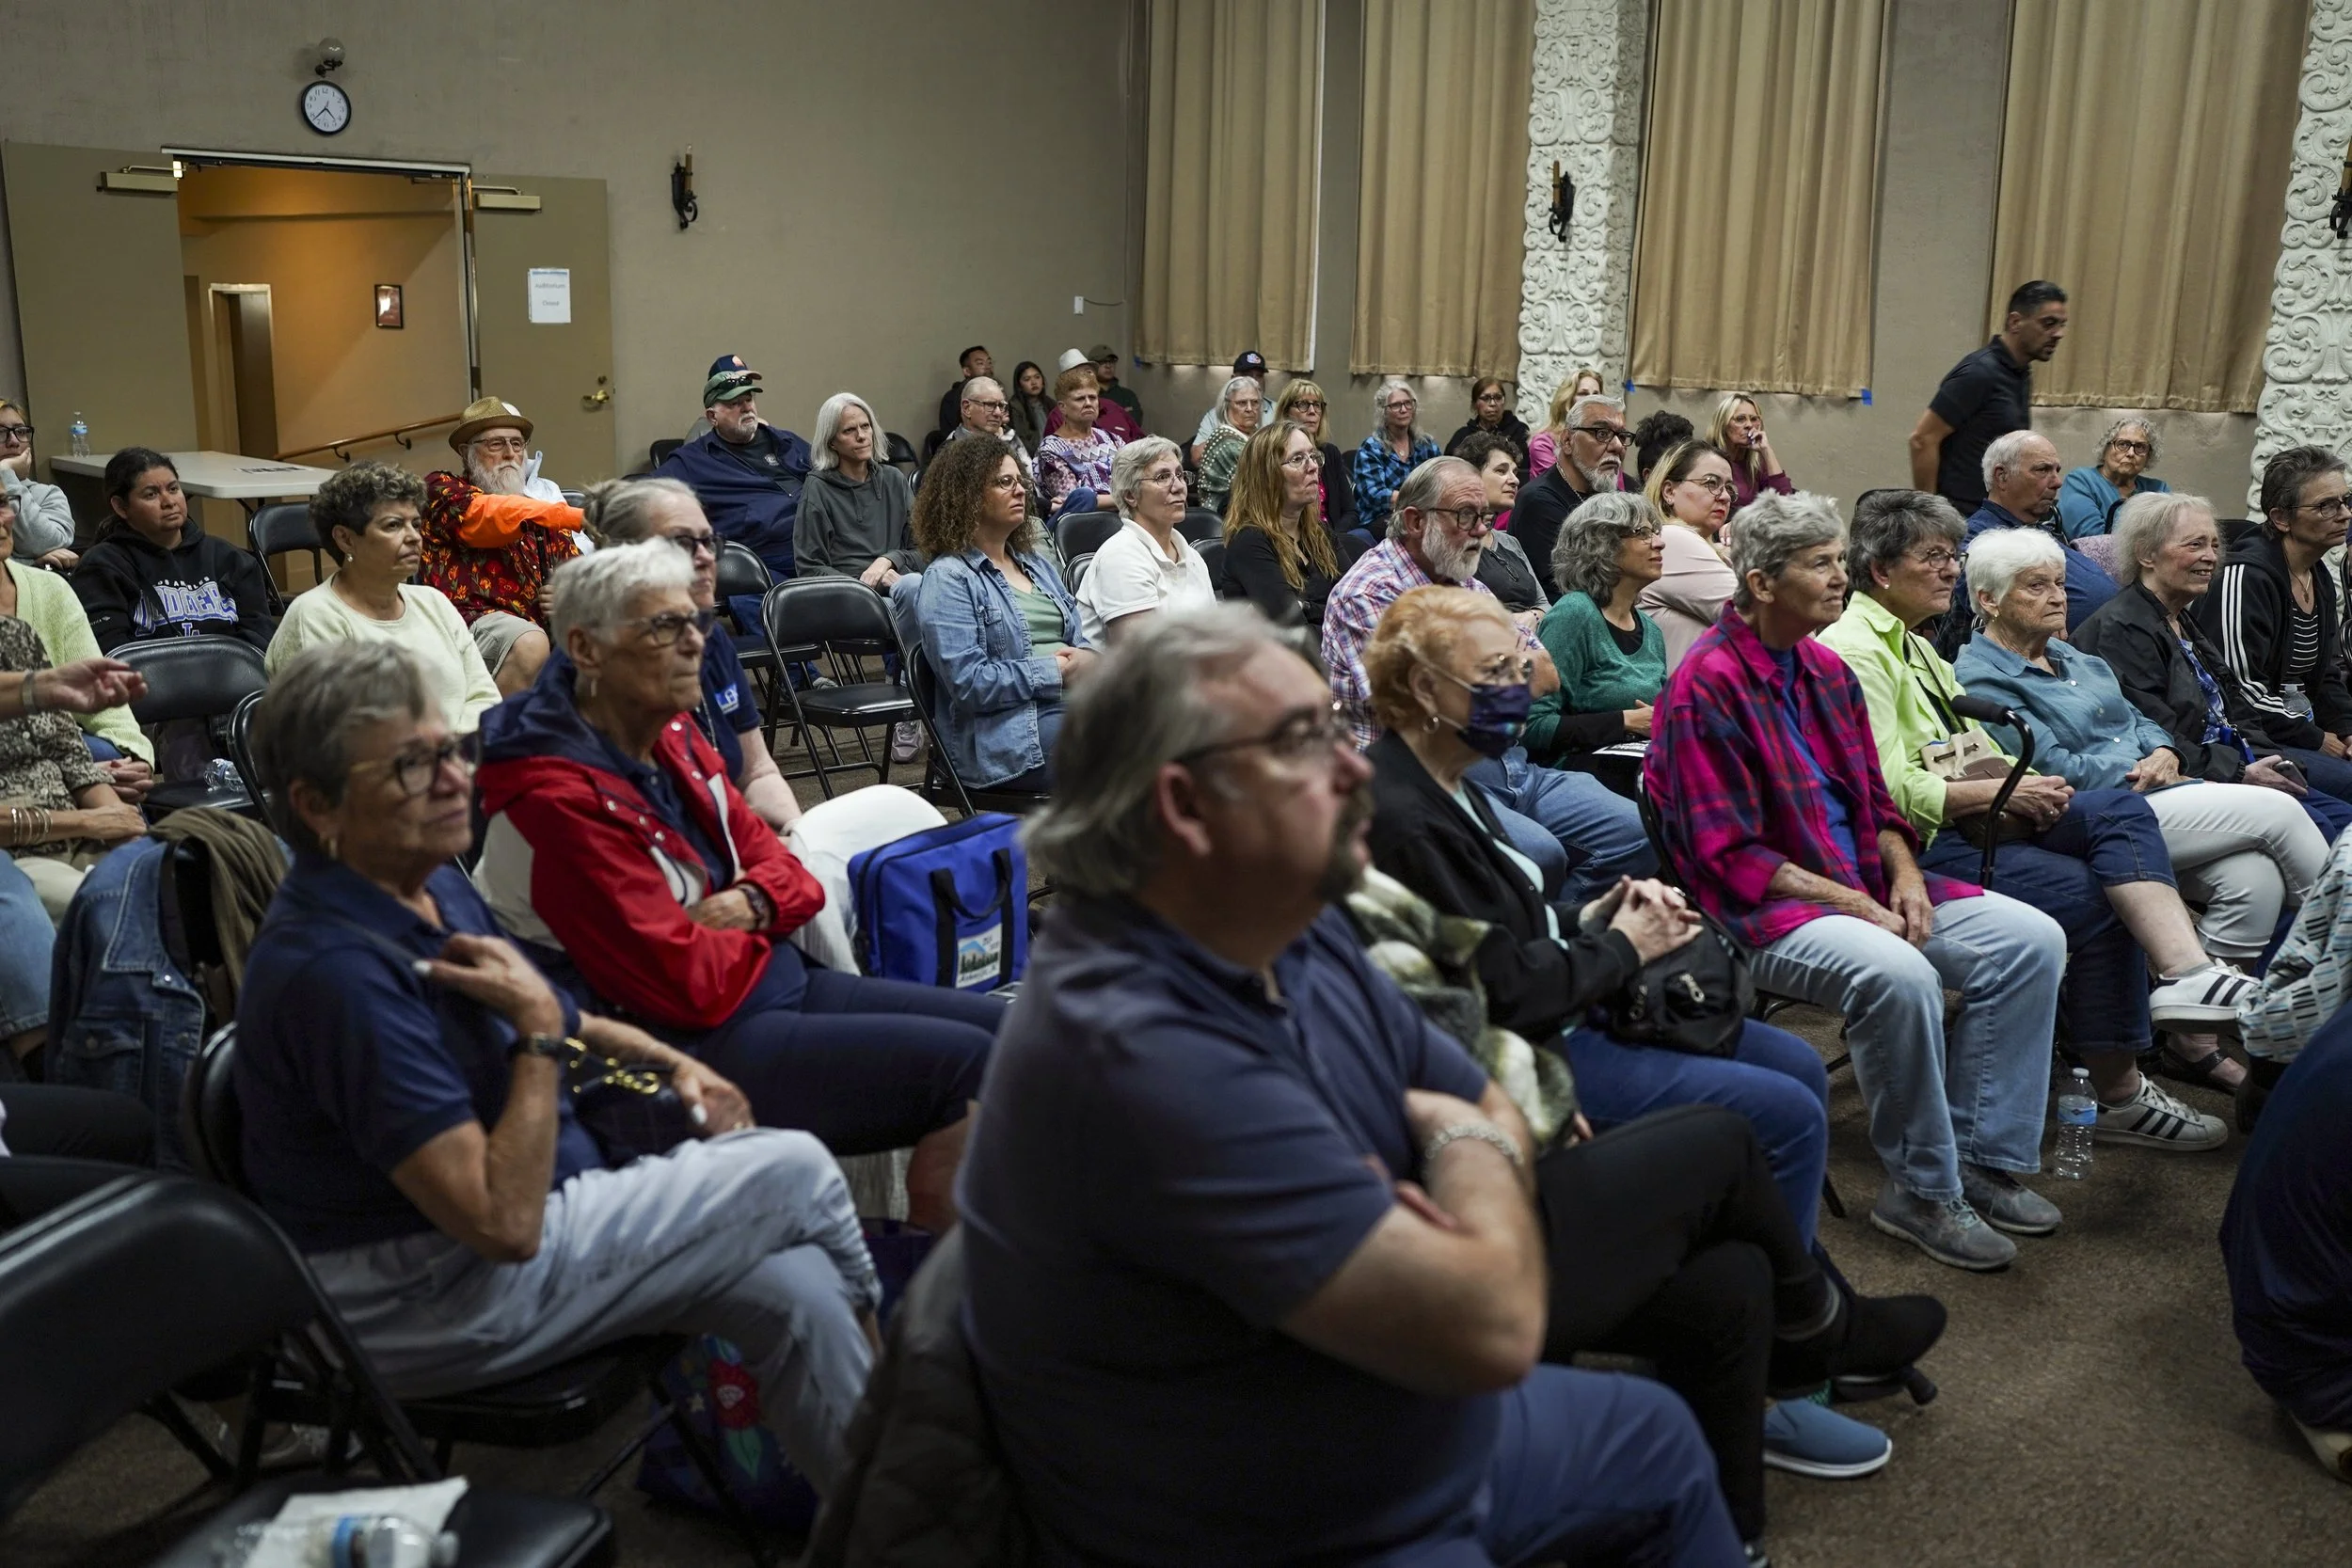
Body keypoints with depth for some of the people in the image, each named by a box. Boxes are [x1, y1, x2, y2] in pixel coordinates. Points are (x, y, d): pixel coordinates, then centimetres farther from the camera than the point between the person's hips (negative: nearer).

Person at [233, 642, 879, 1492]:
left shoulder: (432, 883, 3)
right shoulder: (334, 969, -28)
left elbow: (555, 1022, 24)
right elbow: (505, 1221, -28)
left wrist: (670, 1062, 11)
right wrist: (541, 1031, -21)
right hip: (431, 1308, -9)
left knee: (796, 1291, -7)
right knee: (794, 1169, -7)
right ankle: (880, 1348, 20)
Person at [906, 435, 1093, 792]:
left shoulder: (1036, 561, 22)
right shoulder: (947, 579, -3)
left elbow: (1079, 640, 21)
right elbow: (969, 682, -13)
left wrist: (1086, 658, -4)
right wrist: (1057, 671, -11)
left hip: (1072, 704, 7)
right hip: (1008, 730, -7)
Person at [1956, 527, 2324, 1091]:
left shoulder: (2079, 660, 24)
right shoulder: (1981, 679, -6)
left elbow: (2142, 722, 21)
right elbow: (2054, 768, -14)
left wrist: (2163, 755, -1)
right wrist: (2140, 773, -7)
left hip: (2155, 799, 9)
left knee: (2254, 875, -18)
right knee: (2277, 811, -15)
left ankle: (2195, 1038, -7)